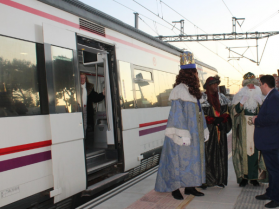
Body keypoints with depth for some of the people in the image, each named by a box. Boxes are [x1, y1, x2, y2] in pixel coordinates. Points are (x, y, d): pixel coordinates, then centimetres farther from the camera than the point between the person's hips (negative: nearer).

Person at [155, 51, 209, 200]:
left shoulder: (192, 91, 12)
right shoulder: (179, 91, -16)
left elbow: (198, 112, 16)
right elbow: (177, 114, -20)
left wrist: (204, 130, 16)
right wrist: (183, 135, -23)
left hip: (193, 134, 9)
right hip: (183, 134, -9)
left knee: (192, 159, 13)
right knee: (180, 159, -1)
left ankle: (189, 186, 23)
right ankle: (175, 188, 12)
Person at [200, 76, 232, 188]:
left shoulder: (221, 97, 14)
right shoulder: (202, 98, -2)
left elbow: (226, 111, 14)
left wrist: (221, 119, -6)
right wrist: (213, 120, -17)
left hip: (220, 131, 5)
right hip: (208, 130, -5)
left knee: (220, 154, 5)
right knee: (207, 153, -7)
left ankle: (219, 179, 15)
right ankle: (206, 180, 1)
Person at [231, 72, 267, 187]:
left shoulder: (260, 94, 10)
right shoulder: (240, 95, 6)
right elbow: (235, 111, -1)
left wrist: (260, 102, -10)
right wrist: (242, 102, -14)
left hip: (257, 126, 1)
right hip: (243, 127, -1)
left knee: (255, 150, -1)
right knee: (244, 150, -3)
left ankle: (254, 177, 9)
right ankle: (243, 177, 5)